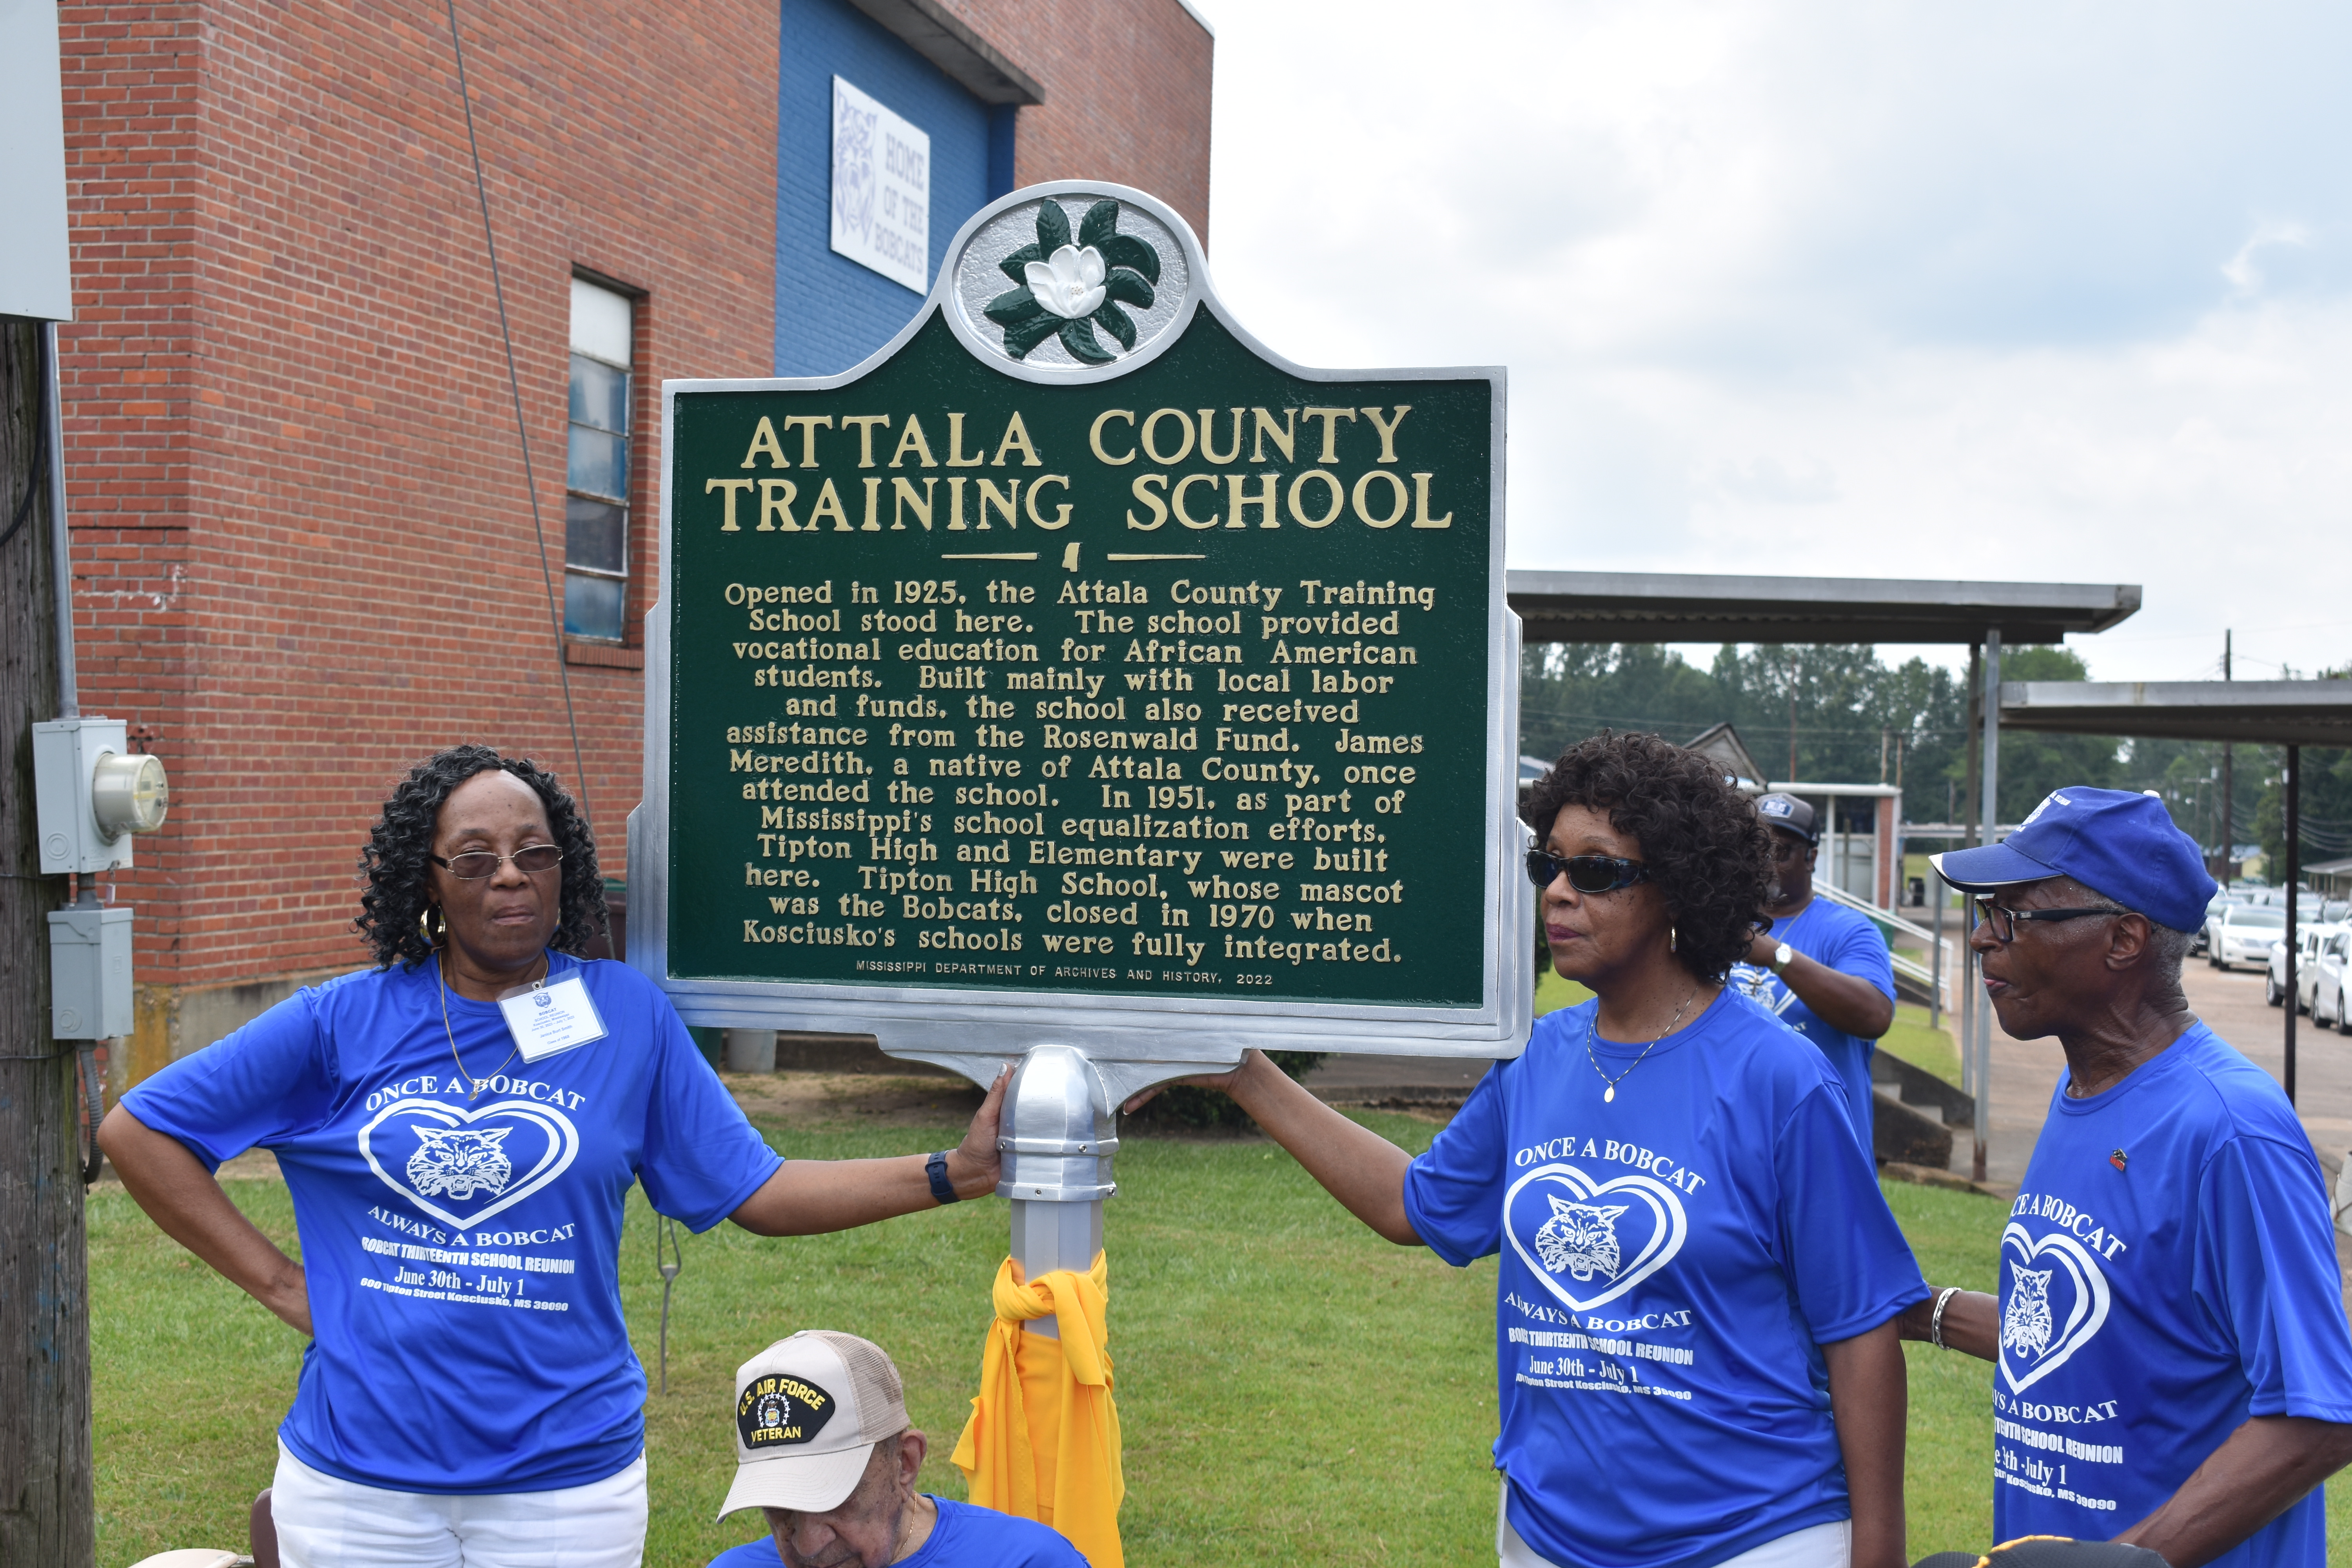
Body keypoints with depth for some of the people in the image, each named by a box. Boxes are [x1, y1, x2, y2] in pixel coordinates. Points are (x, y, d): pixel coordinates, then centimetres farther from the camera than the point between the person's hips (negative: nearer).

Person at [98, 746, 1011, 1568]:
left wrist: (953, 1173, -8)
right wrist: (278, 1281, -4)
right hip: (360, 1467, 0)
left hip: (566, 1476, 0)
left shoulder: (627, 1017, 1)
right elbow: (138, 1130, 3)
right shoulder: (342, 1023, -2)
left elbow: (755, 1191, 1)